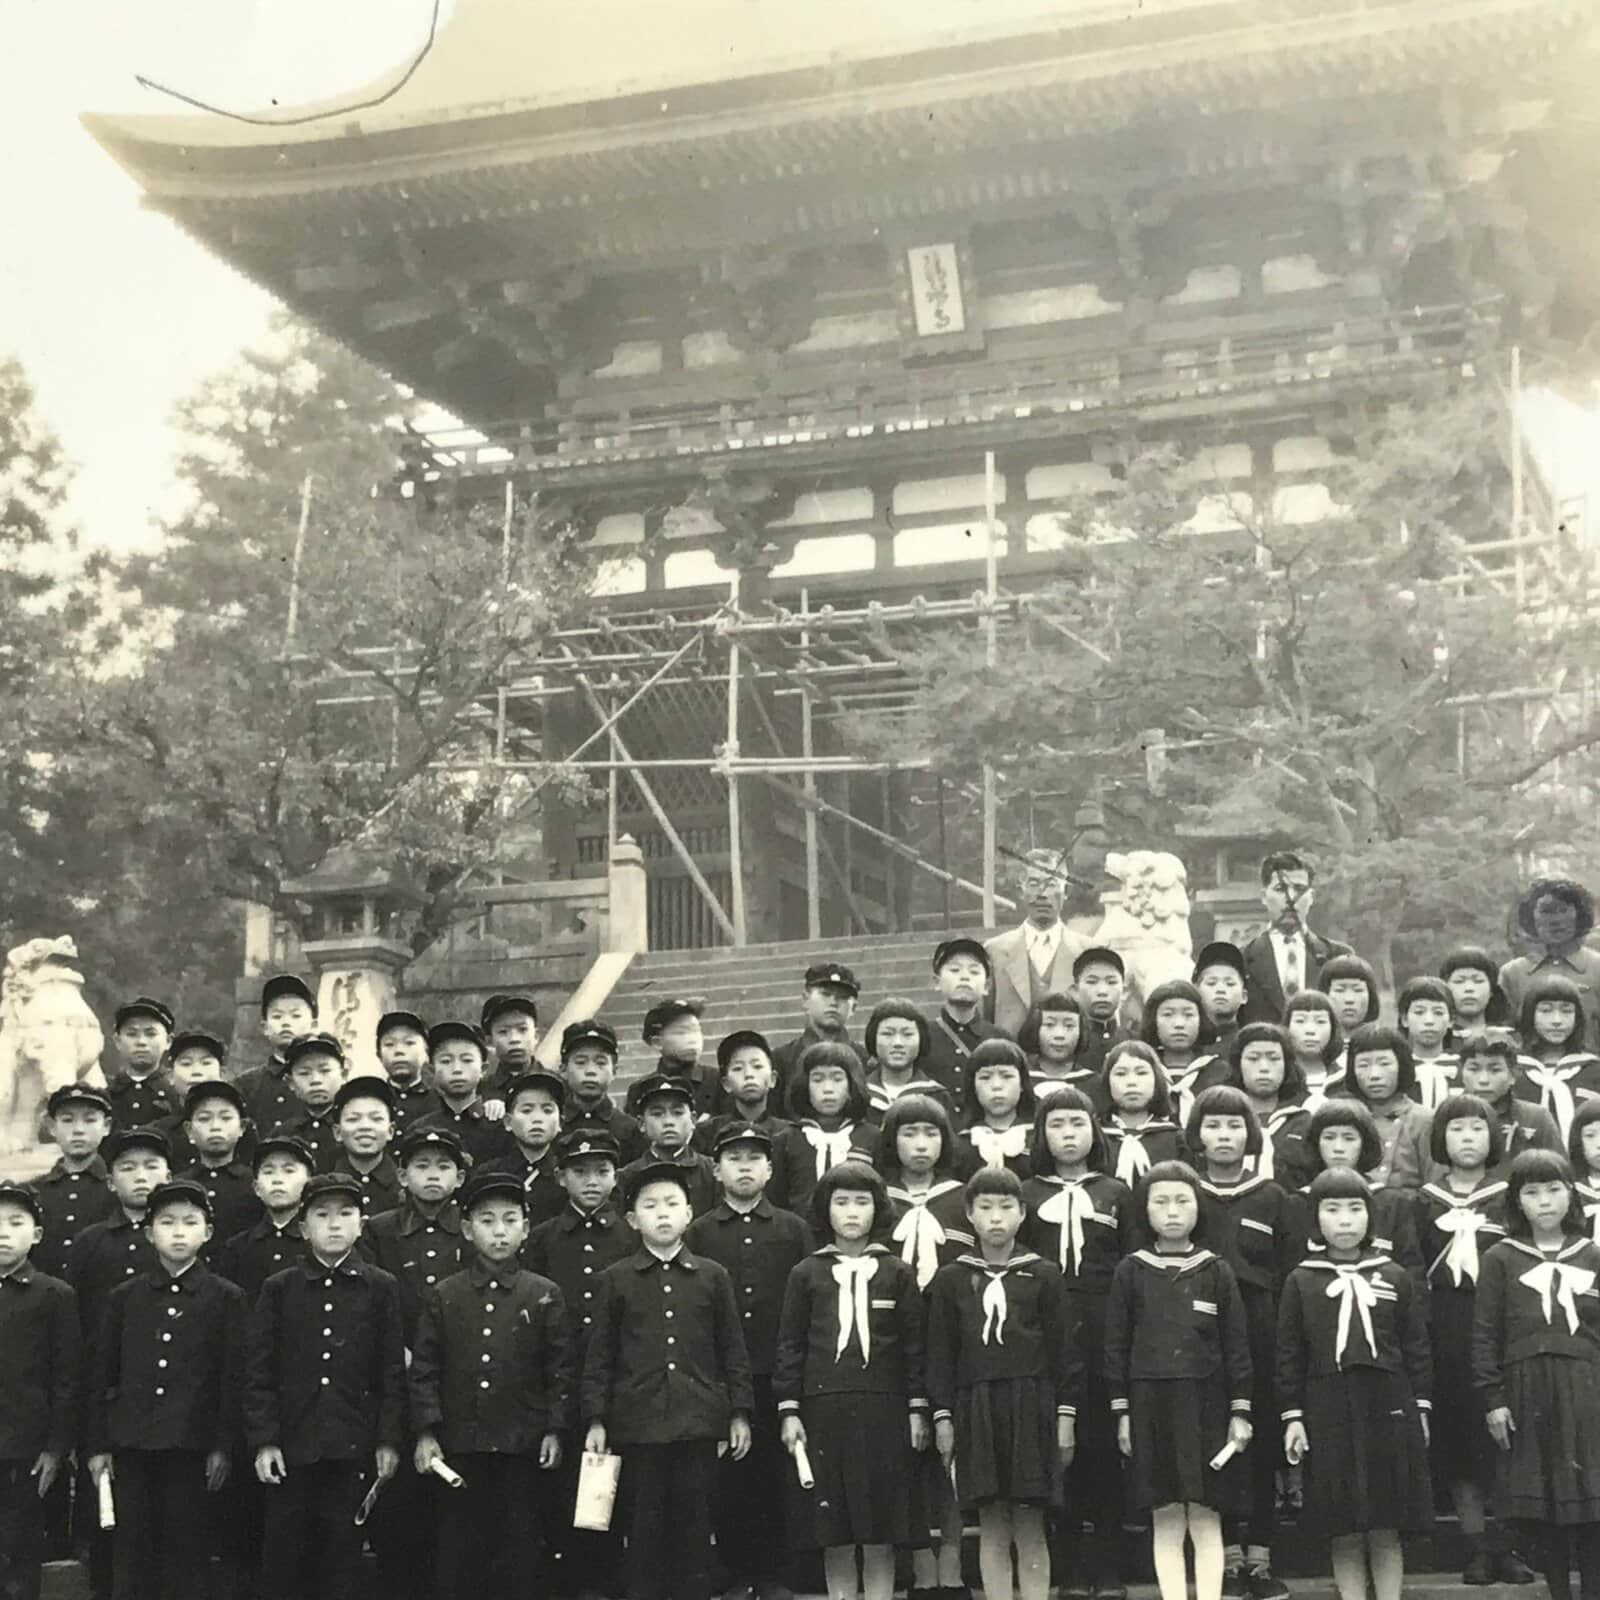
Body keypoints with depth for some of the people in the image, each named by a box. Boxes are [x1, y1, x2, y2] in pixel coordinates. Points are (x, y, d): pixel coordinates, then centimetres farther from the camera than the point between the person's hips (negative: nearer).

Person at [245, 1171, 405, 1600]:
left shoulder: (380, 1288, 5)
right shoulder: (279, 1289, 5)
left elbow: (393, 1371, 4)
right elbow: (258, 1372, 3)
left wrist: (388, 1440, -1)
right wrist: (263, 1440, -5)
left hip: (353, 1449, 0)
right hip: (291, 1448, 0)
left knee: (342, 1561, 5)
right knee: (282, 1561, 3)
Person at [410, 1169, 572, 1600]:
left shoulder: (544, 1296, 2)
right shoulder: (442, 1297, 4)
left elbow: (560, 1369, 3)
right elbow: (423, 1369, 4)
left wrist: (554, 1430, -3)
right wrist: (425, 1432, -3)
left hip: (523, 1449, 0)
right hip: (460, 1446, 0)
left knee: (518, 1551, 5)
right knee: (457, 1551, 5)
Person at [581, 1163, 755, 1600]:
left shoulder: (713, 1277, 7)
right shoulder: (616, 1280, 5)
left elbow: (733, 1351, 9)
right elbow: (599, 1356, 6)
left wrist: (739, 1414, 4)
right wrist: (596, 1420, 0)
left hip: (699, 1422, 1)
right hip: (639, 1422, 0)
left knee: (695, 1526, 4)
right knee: (645, 1528, 3)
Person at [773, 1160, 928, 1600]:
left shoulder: (897, 1274, 6)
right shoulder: (806, 1275, 7)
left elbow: (915, 1345, 6)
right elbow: (789, 1345, 7)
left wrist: (917, 1409, 1)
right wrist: (789, 1411, 1)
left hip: (884, 1411, 0)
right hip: (824, 1411, 0)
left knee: (881, 1536, 1)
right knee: (835, 1536, 3)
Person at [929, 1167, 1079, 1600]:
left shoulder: (1043, 1275, 3)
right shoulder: (950, 1280, 6)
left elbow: (1064, 1348, 3)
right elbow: (940, 1353, 8)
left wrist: (1065, 1416, -1)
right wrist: (942, 1418, 3)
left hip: (1031, 1409, -1)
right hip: (976, 1411, 1)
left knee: (1030, 1530, 0)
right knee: (992, 1530, 3)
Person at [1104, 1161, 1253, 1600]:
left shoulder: (1216, 1271, 3)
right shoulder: (1130, 1272, 3)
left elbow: (1236, 1345, 3)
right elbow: (1116, 1345, 4)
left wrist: (1240, 1411, -1)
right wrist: (1122, 1412, 0)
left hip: (1206, 1403, 0)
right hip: (1150, 1404, 0)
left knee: (1205, 1518, 1)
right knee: (1166, 1519, 3)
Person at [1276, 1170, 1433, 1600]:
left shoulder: (1395, 1278, 5)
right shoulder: (1302, 1281, 4)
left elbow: (1417, 1347, 8)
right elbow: (1289, 1354, 4)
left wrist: (1420, 1408, 3)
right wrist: (1292, 1417, -1)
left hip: (1388, 1408, 0)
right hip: (1329, 1415, 0)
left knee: (1386, 1532, 4)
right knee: (1344, 1534, 4)